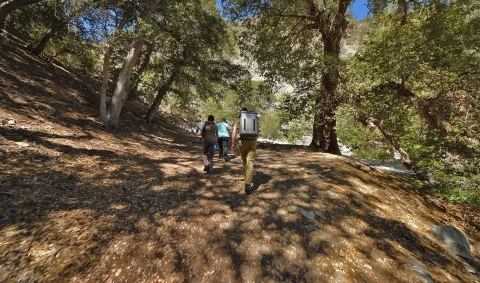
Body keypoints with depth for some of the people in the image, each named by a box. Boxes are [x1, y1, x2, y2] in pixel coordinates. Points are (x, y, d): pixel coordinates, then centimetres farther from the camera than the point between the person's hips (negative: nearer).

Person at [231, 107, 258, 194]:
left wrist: (233, 143, -1)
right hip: (252, 142, 0)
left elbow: (234, 131, -6)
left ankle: (247, 177, 38)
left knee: (244, 160, 19)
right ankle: (248, 184, -16)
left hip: (242, 141, 0)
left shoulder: (238, 119, 6)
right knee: (250, 162, -5)